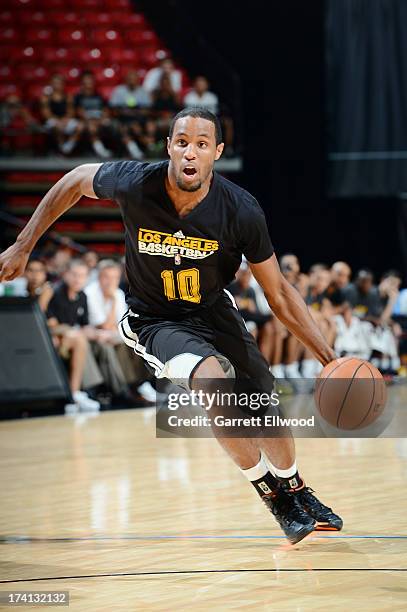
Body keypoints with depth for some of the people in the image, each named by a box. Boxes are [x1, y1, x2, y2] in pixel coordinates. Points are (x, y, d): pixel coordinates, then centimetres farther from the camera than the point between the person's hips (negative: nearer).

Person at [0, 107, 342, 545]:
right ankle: (272, 494, -12)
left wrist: (329, 358, -19)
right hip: (155, 322, -3)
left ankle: (296, 492, 37)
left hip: (215, 313, 3)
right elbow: (76, 180, -3)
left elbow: (279, 294, -12)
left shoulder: (241, 211, -23)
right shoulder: (135, 184, -26)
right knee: (213, 379, -31)